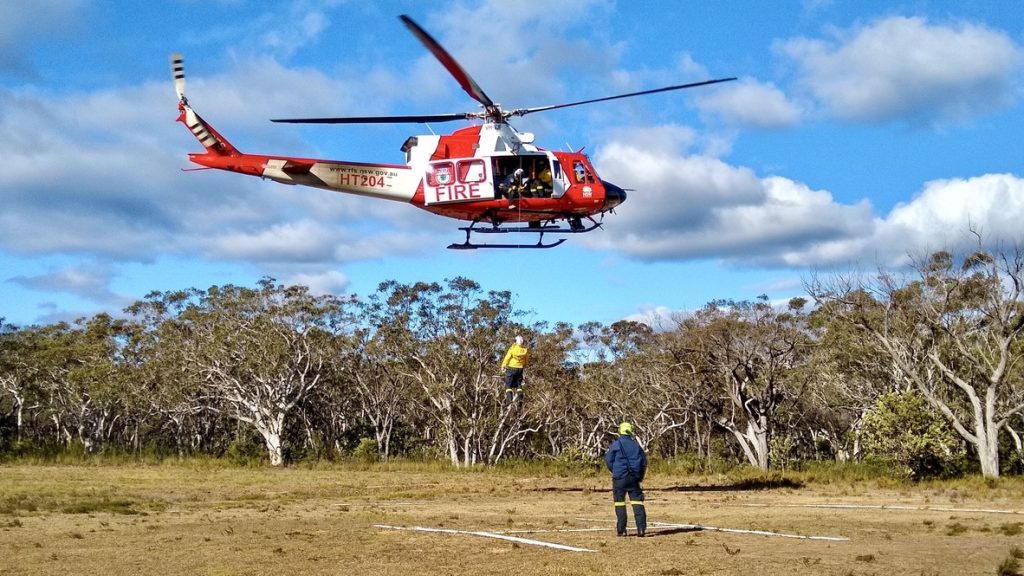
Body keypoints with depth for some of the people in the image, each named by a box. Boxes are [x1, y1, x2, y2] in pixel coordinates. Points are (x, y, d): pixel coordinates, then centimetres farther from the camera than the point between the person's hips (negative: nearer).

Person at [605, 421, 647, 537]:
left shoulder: (616, 444, -4)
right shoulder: (636, 445, 9)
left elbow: (608, 460, -3)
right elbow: (644, 462, 11)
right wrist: (640, 476, 19)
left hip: (620, 477, -3)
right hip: (634, 478, 3)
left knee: (620, 502, 4)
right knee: (637, 501, 2)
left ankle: (621, 530, 2)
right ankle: (641, 528, -10)